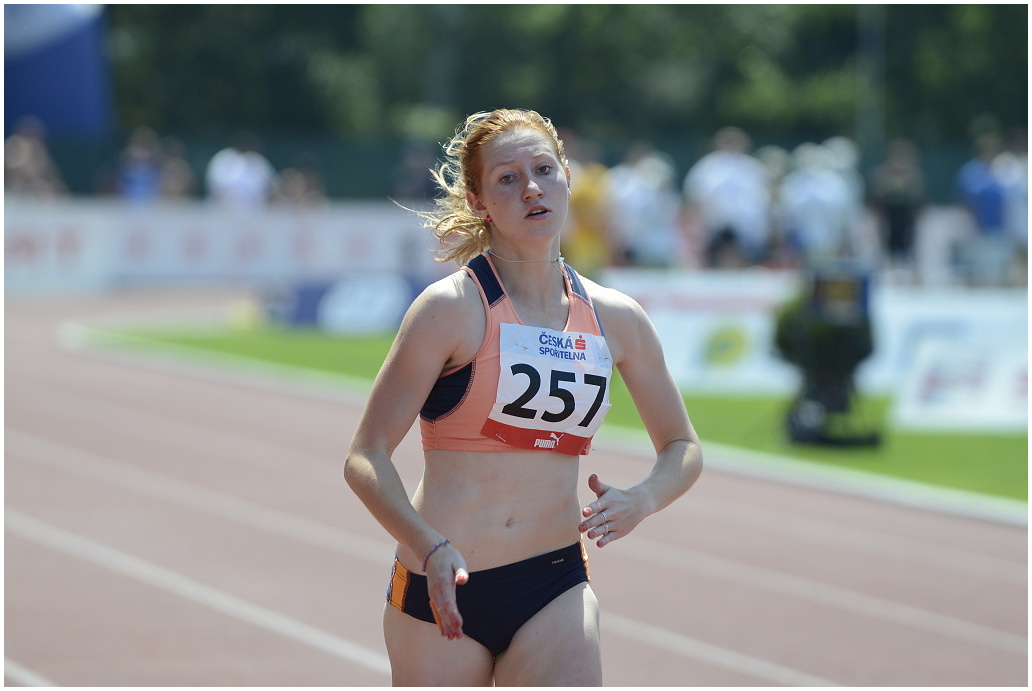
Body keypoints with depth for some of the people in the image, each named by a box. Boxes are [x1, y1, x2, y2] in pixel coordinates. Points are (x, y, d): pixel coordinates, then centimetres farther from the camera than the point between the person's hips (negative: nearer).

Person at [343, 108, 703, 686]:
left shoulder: (618, 319, 5)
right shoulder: (453, 308, -8)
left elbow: (683, 448, 18)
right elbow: (365, 458, -10)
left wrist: (640, 501, -5)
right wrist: (430, 548, -26)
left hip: (557, 585, 2)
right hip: (441, 586, -2)